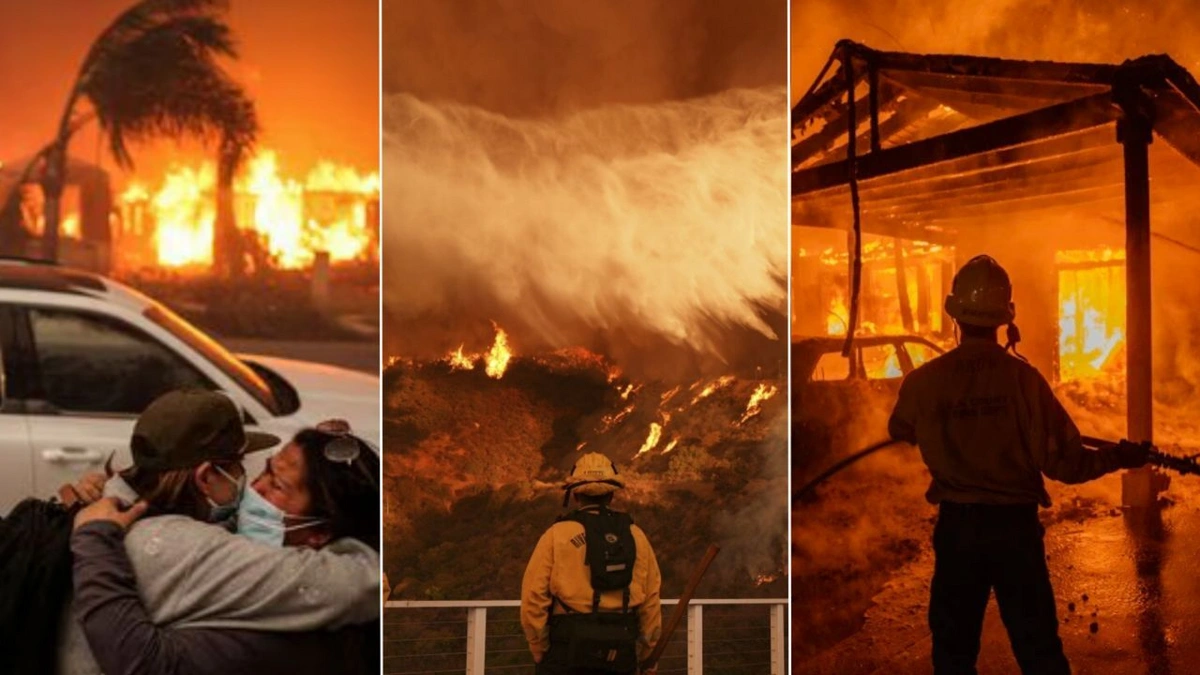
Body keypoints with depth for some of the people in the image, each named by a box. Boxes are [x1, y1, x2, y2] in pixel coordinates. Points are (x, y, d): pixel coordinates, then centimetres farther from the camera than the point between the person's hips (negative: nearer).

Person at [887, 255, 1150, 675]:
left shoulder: (926, 381, -8)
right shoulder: (1024, 377, -12)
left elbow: (899, 432, 13)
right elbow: (1063, 462, -11)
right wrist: (1118, 458, 6)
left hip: (957, 525, 1)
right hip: (1016, 525, -1)